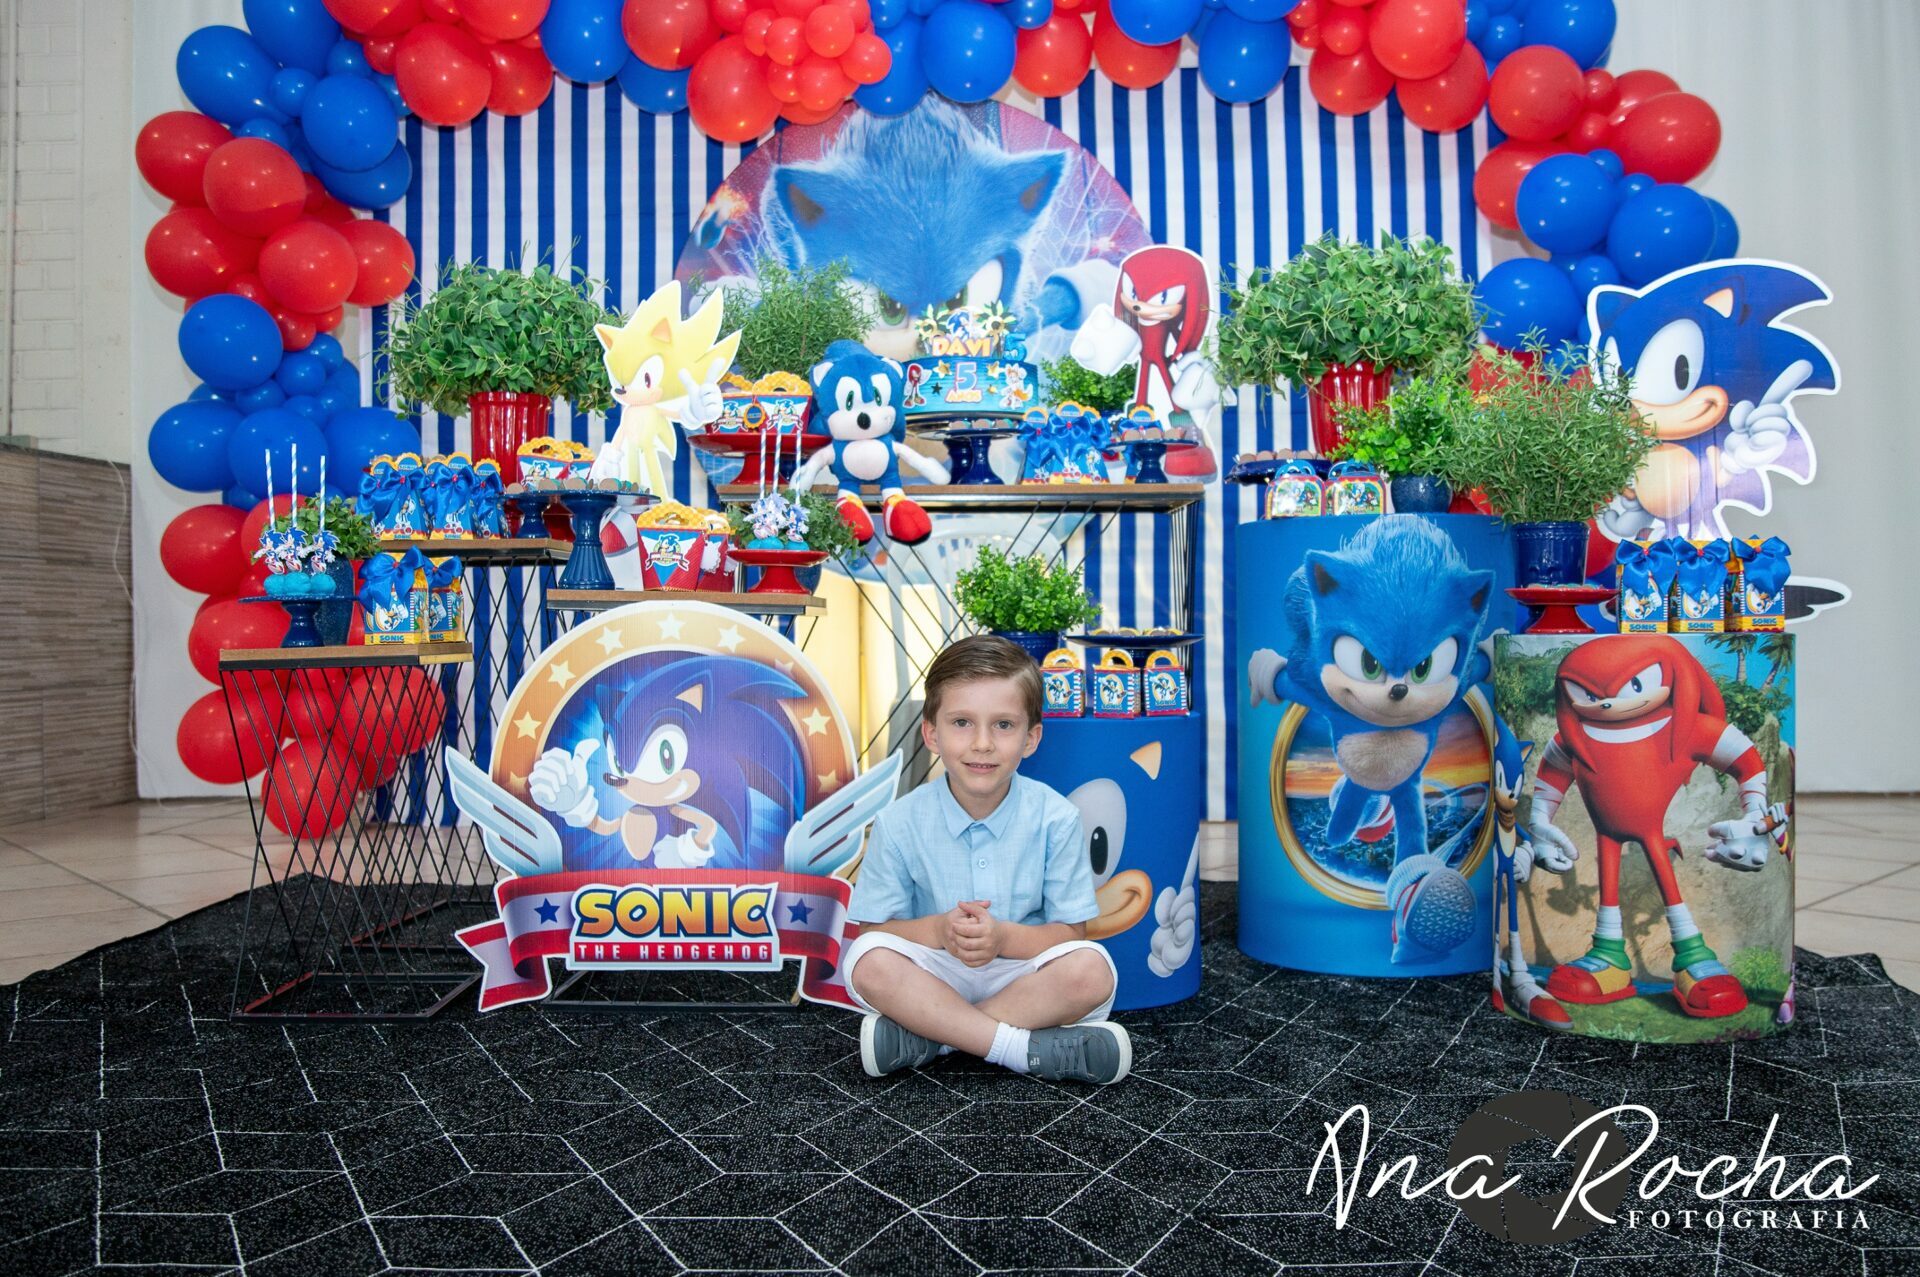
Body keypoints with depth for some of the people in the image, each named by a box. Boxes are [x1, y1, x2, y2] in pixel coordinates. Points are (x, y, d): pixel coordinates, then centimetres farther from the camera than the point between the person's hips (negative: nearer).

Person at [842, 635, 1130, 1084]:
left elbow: (1071, 933, -6)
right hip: (934, 975, 0)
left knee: (1091, 969, -29)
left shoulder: (1055, 818, -9)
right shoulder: (899, 823, -8)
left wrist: (1004, 938, -26)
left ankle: (924, 1036, -21)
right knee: (869, 962, -29)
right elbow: (872, 930, -4)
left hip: (1020, 974, 0)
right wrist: (936, 930, -25)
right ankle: (1032, 1050, -24)